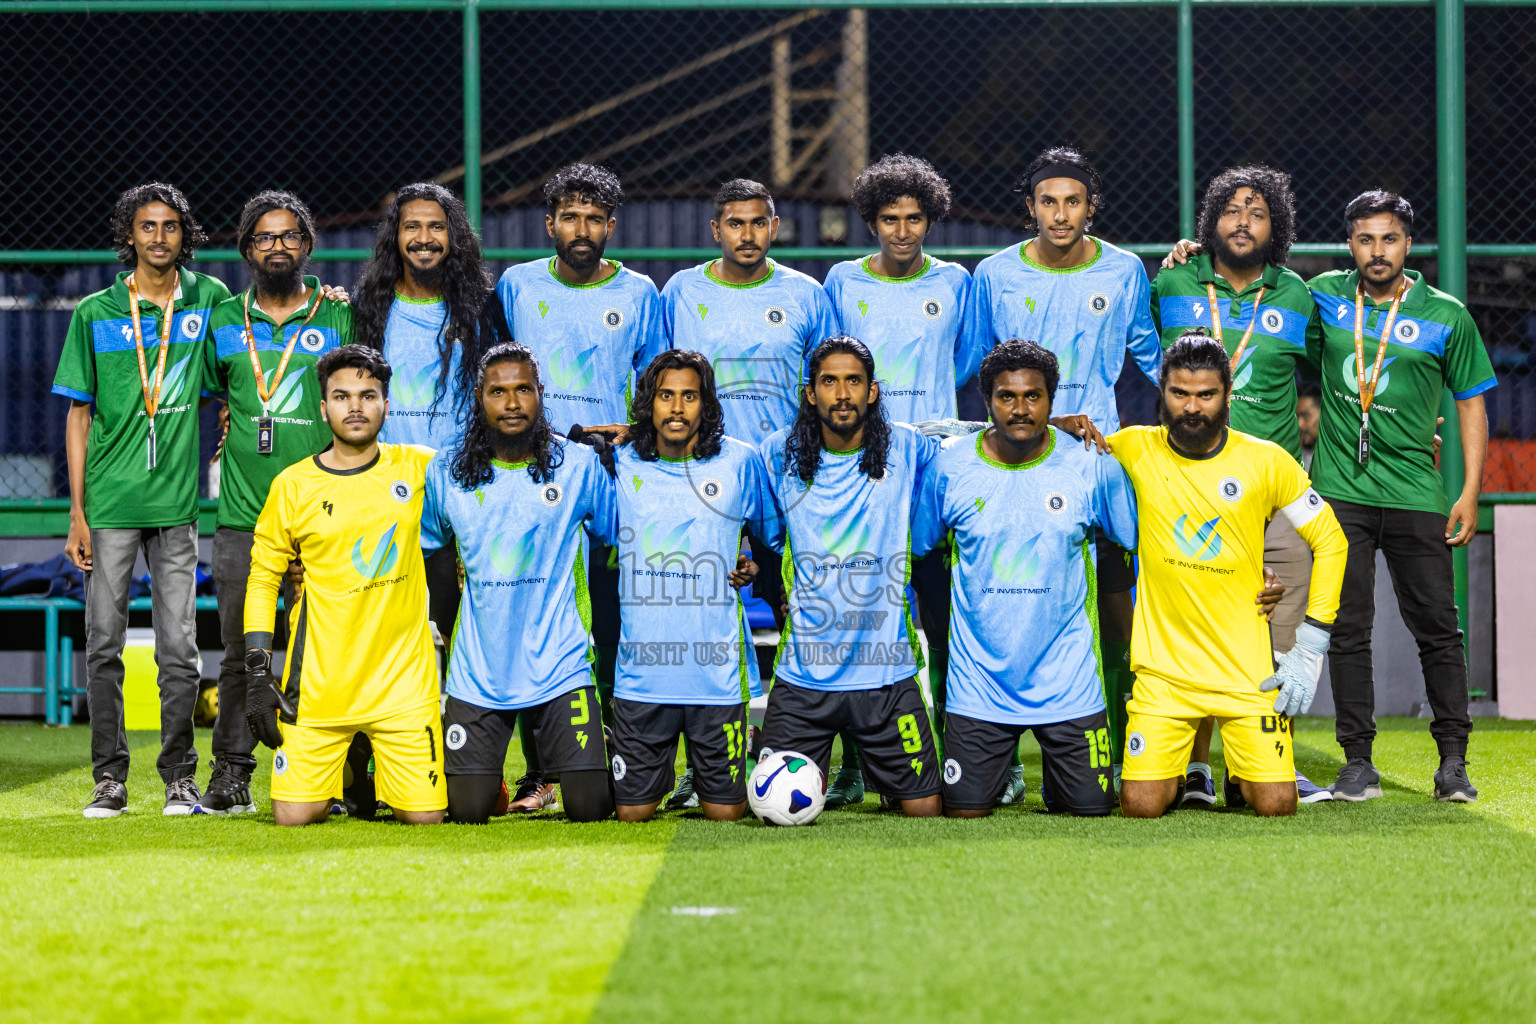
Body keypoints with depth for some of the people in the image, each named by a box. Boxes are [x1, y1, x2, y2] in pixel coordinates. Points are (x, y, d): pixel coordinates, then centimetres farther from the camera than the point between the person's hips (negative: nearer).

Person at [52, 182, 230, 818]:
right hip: (110, 503, -1)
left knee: (179, 647, 2)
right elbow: (79, 415, 4)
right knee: (104, 645, 1)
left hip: (176, 503, 1)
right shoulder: (95, 314, 3)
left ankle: (179, 776, 10)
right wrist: (77, 513, -1)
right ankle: (109, 778, 9)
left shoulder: (206, 299, 6)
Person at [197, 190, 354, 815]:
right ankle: (231, 775, 7)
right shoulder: (224, 320, 12)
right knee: (242, 652, 2)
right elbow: (213, 396, 25)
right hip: (242, 515, 1)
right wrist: (232, 442, 10)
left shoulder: (338, 318, 7)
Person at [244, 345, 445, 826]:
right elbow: (262, 579, 5)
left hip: (403, 675, 1)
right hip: (319, 682, 0)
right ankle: (344, 768, 26)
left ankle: (381, 769, 28)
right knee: (294, 815, -8)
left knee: (425, 815, -6)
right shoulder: (293, 485, 0)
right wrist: (258, 675, -1)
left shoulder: (416, 468, 3)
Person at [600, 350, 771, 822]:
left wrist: (753, 566, -2)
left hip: (719, 672, -1)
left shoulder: (740, 461, 0)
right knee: (633, 811, 5)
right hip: (642, 672, 1)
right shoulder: (621, 465, 3)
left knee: (725, 812, 4)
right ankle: (659, 775, 37)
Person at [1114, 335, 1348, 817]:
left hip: (1246, 668, 0)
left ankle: (1240, 774, 27)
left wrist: (1309, 650, -1)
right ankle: (1177, 771, 24)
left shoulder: (1266, 461, -2)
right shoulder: (1135, 450, -1)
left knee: (1276, 805, -9)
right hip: (1164, 668, 0)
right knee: (1141, 805, -11)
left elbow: (1329, 541, 4)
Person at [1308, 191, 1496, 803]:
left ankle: (1453, 762, 3)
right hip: (1340, 493, 1)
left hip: (1415, 495, -1)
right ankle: (1358, 763, 6)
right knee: (1347, 630, 1)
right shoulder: (1324, 295, 8)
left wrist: (1470, 493, -1)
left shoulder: (1446, 316, 3)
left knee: (1437, 630, -2)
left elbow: (1471, 403, 6)